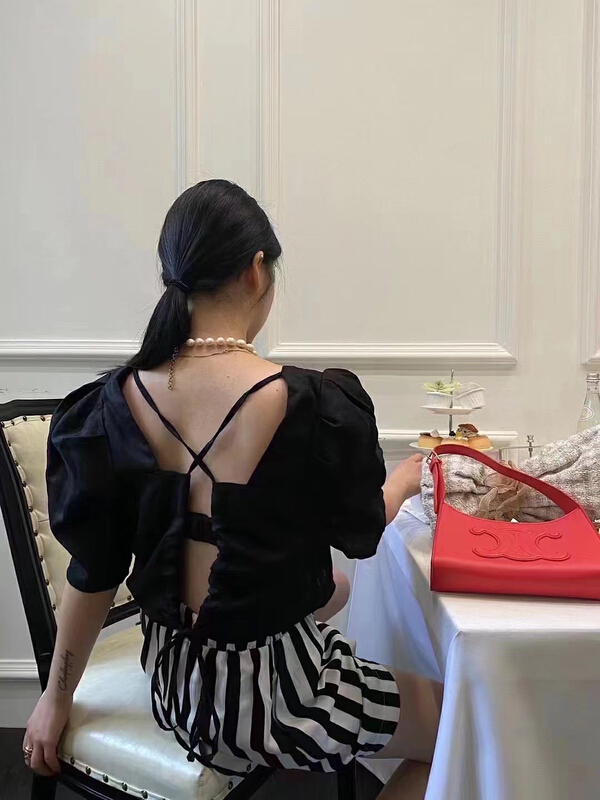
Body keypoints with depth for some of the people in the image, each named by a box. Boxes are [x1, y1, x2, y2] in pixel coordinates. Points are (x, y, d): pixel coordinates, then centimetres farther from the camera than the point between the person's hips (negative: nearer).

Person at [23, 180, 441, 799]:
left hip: (171, 681, 6)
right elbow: (360, 533, -6)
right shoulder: (315, 405, -26)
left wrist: (56, 700, 13)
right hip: (269, 702, -5)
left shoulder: (114, 402, -12)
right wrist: (405, 480, 16)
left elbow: (94, 573, -4)